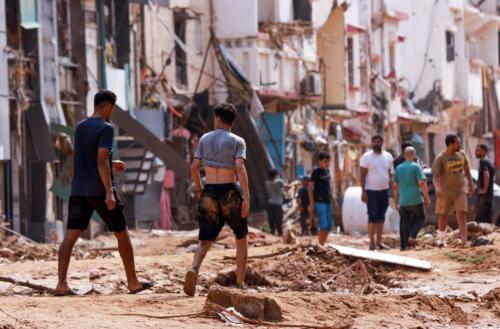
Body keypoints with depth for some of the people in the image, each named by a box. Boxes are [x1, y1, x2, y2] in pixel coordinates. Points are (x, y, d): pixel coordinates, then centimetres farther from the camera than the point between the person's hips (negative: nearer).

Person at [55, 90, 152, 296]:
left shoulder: (80, 127, 13)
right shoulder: (105, 128, -10)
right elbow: (101, 162, -19)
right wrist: (109, 192, -21)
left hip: (78, 191, 6)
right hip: (99, 191, -6)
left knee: (71, 235, -1)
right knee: (121, 233, 8)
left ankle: (61, 284, -14)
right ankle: (133, 283, 14)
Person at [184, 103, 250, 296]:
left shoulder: (205, 139, 5)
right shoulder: (237, 142, -5)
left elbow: (194, 167, 3)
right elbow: (240, 169, -18)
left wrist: (198, 189, 19)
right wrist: (246, 197, -22)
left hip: (209, 195, 2)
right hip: (230, 194, -2)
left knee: (205, 241, 5)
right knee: (241, 239, 17)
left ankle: (194, 270, -27)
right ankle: (240, 284, 13)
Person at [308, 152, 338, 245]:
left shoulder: (327, 171, 12)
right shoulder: (316, 172, -8)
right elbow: (310, 187, -9)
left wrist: (333, 199, 18)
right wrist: (312, 203, -13)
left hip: (327, 202, 8)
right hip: (319, 202, -8)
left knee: (330, 225, 8)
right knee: (323, 224, -13)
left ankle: (322, 245, 16)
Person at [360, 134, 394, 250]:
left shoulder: (388, 156, 9)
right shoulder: (366, 157, -4)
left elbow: (390, 174, 13)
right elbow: (363, 175, -6)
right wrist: (363, 191, -13)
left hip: (384, 191, 5)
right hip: (371, 191, -5)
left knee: (381, 218, 7)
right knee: (373, 217, -7)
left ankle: (379, 242, 11)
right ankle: (372, 242, -4)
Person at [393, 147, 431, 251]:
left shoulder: (399, 168, 9)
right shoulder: (416, 167, -6)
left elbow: (395, 186, 12)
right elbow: (422, 183, -14)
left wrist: (396, 200, 21)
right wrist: (427, 197, -8)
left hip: (403, 201, 4)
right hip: (416, 200, -4)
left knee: (405, 221, 10)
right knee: (420, 218, 13)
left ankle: (404, 244, 5)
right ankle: (412, 235, -10)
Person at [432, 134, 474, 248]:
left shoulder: (461, 154, 3)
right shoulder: (440, 158, -11)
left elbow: (466, 169, 17)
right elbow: (435, 176, -16)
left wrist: (470, 184, 20)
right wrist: (437, 188, -33)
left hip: (461, 190, 2)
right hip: (446, 192, -2)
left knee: (461, 214, -11)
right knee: (444, 216, 7)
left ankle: (463, 240, -16)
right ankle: (441, 239, 25)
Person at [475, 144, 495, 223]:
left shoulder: (483, 162, -11)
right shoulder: (489, 163, 19)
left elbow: (486, 175, -27)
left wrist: (484, 190, -22)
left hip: (484, 196, -10)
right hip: (489, 196, 10)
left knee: (480, 220, -13)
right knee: (487, 219, 11)